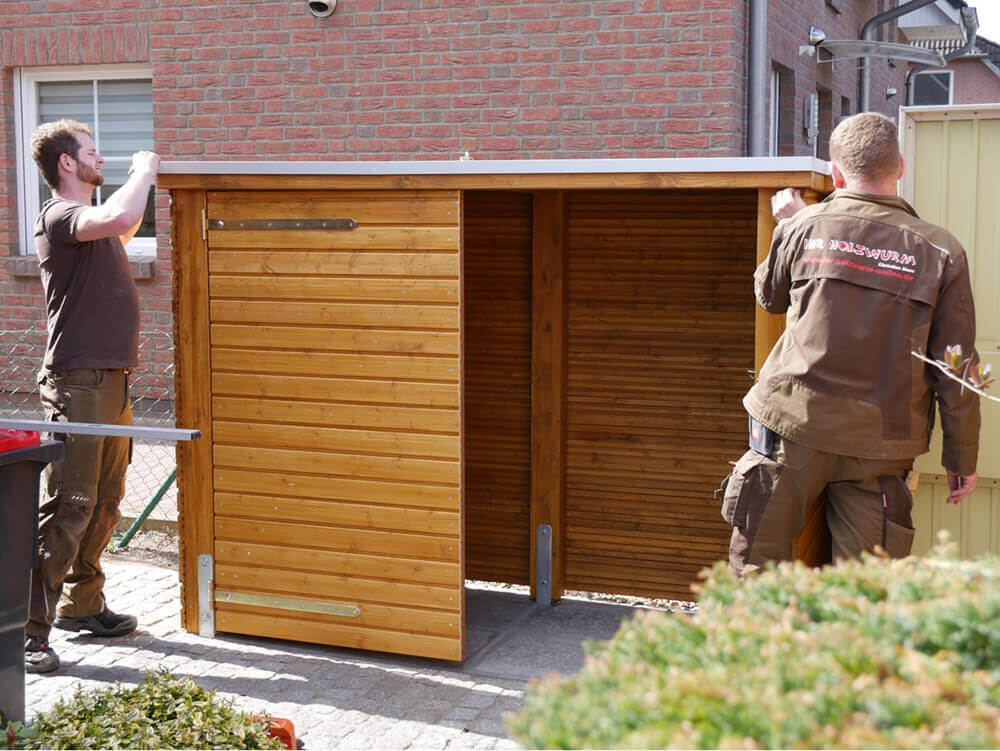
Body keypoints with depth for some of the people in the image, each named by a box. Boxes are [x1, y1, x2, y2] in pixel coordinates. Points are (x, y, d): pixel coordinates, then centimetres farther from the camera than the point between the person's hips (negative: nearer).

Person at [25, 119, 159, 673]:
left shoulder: (90, 220, 18)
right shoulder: (57, 216, -11)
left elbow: (124, 231, 43)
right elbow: (119, 220, -32)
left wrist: (144, 182, 30)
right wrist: (142, 172, -13)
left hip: (111, 381, 10)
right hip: (77, 383, -9)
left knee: (103, 504, 15)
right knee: (67, 508, -10)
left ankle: (81, 606, 27)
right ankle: (30, 631, -5)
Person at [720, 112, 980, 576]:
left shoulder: (804, 227, -3)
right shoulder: (941, 253, -2)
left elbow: (769, 295, 18)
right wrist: (962, 457, 8)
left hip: (795, 429, 0)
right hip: (879, 447, 1)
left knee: (756, 571, 11)